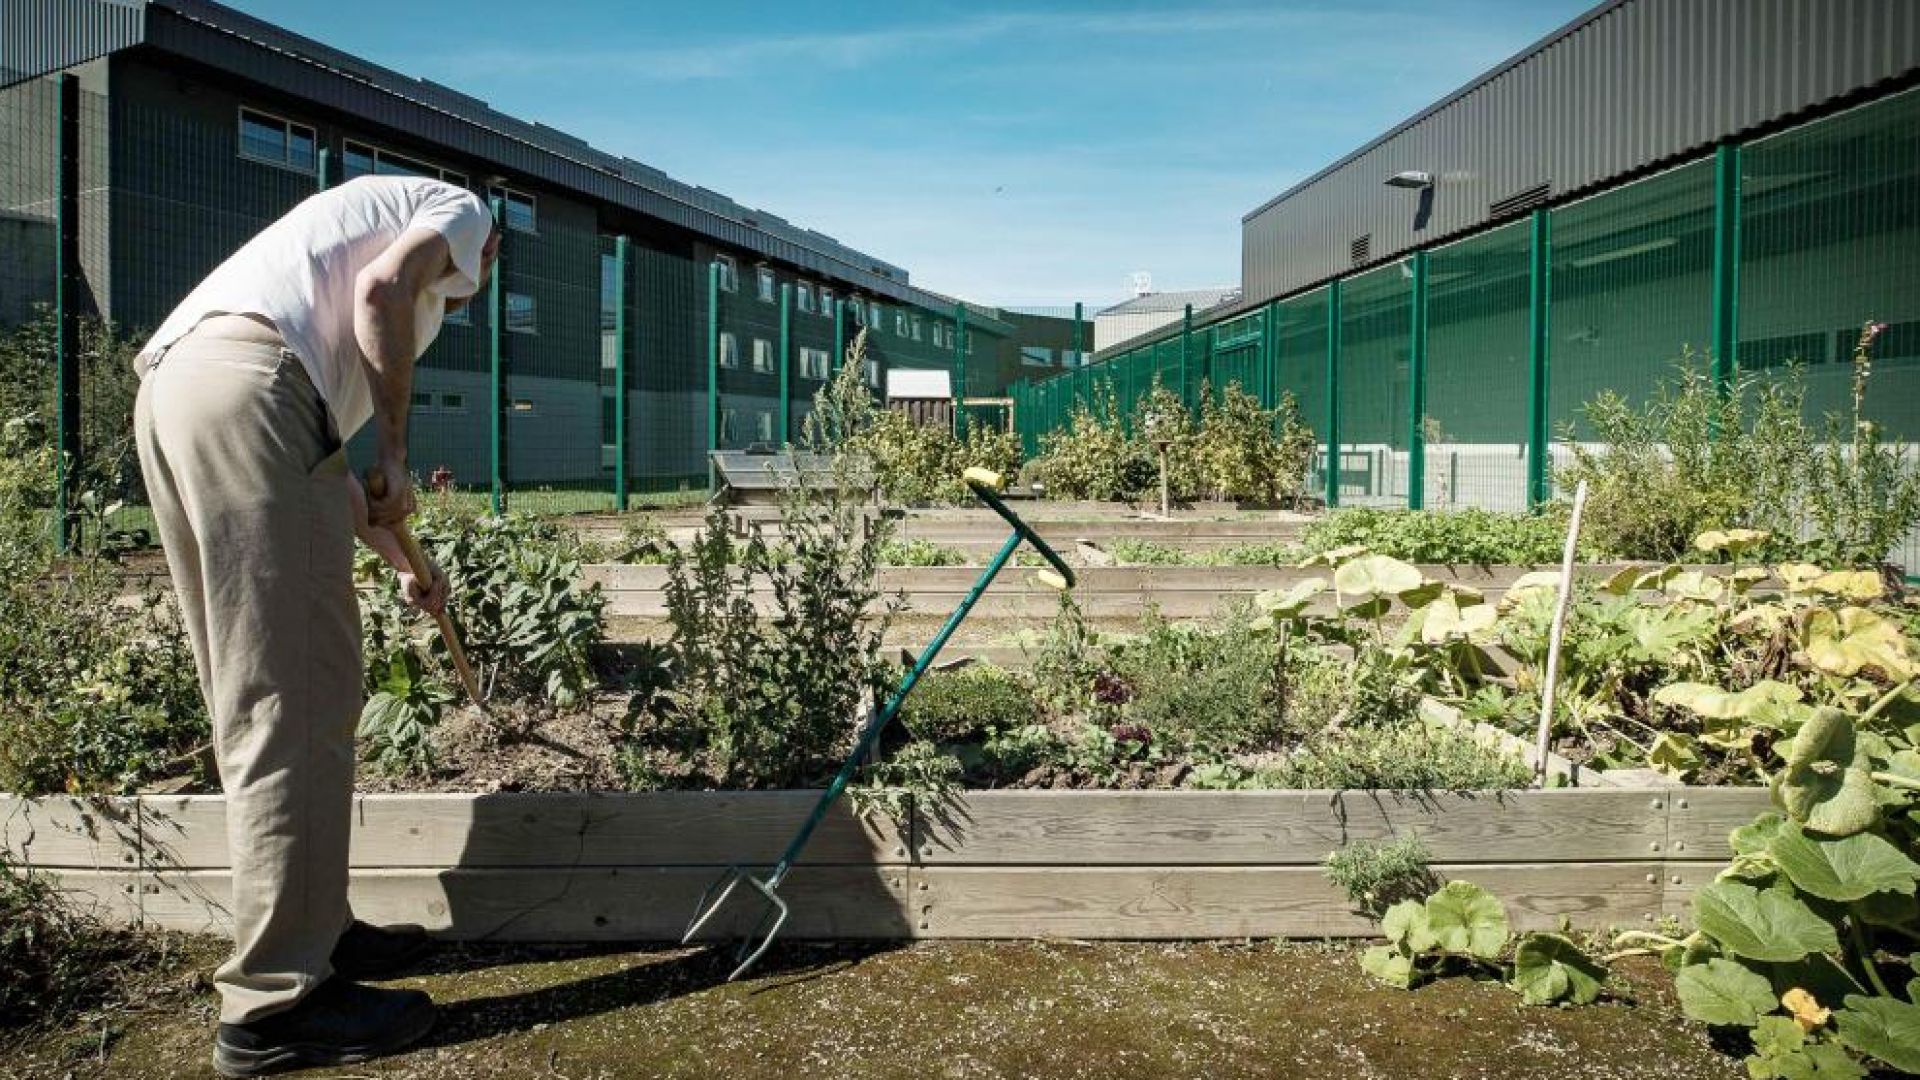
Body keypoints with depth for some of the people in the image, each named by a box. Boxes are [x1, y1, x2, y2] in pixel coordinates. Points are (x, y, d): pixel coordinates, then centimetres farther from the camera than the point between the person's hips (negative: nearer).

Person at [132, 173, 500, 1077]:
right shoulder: (457, 210, 18)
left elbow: (320, 460, 37)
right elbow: (381, 286, -8)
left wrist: (404, 565, 45)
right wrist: (394, 447, -2)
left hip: (169, 389, 9)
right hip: (246, 383, -9)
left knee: (260, 694, 14)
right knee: (295, 704, -7)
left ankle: (311, 931, 23)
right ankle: (276, 1001, -2)